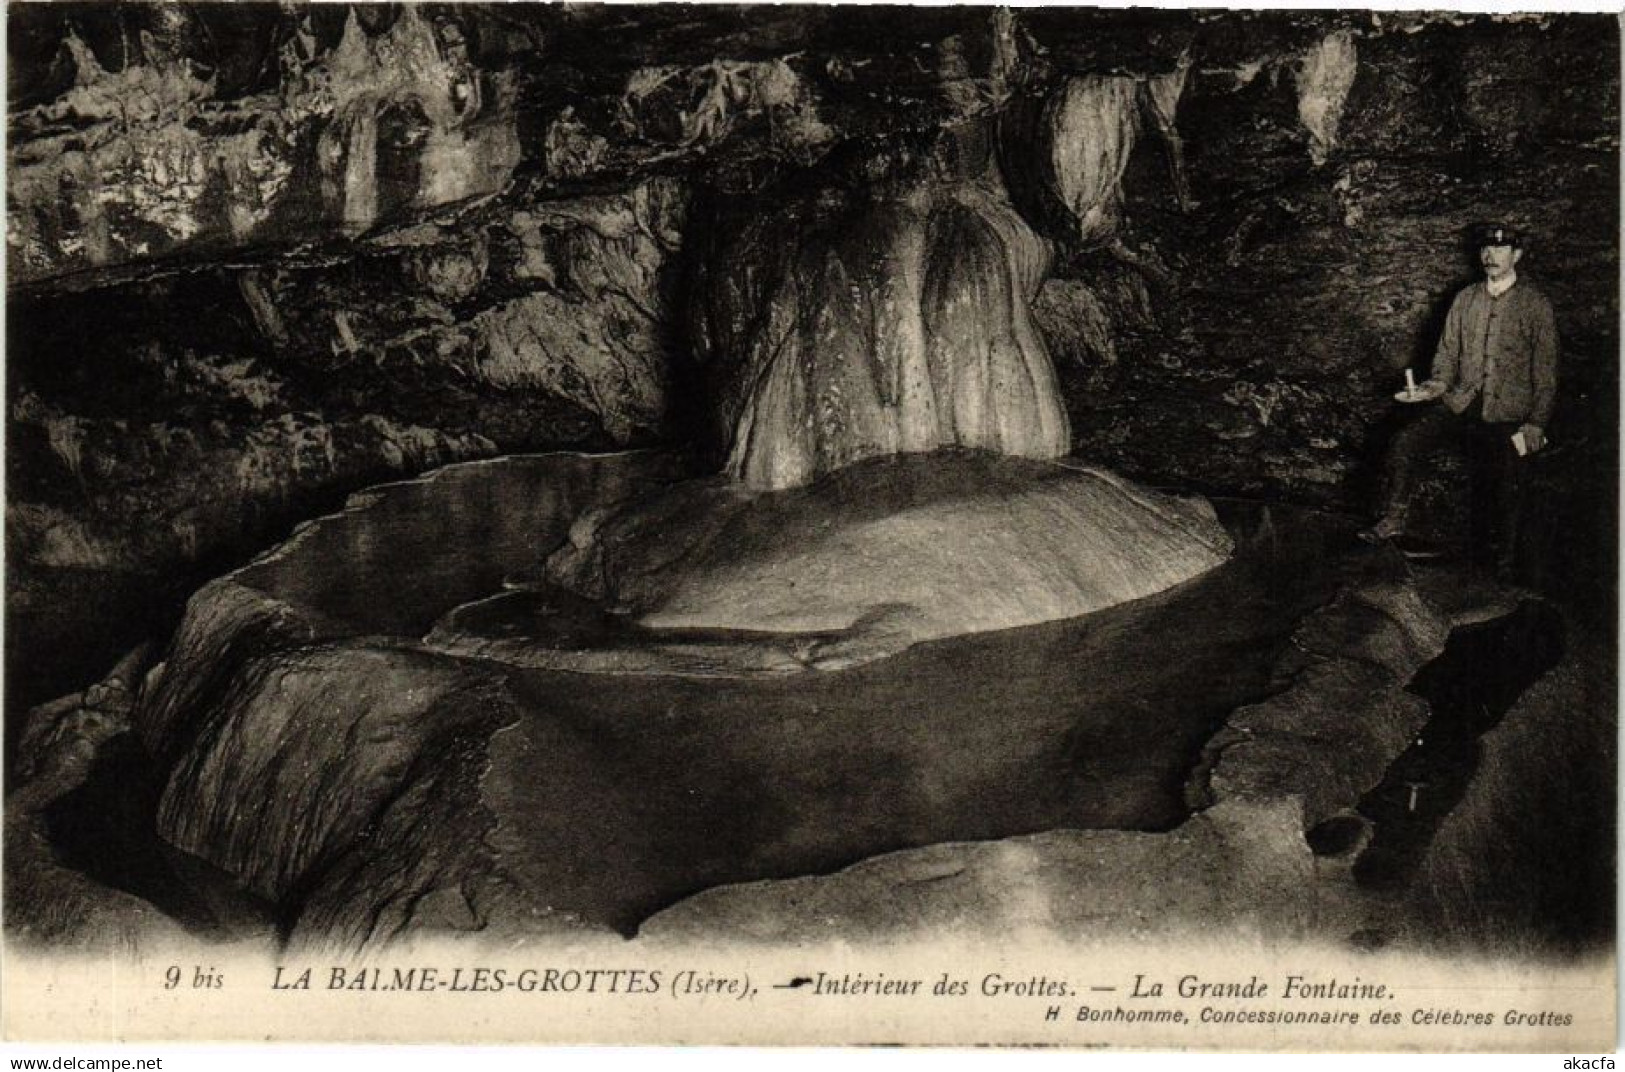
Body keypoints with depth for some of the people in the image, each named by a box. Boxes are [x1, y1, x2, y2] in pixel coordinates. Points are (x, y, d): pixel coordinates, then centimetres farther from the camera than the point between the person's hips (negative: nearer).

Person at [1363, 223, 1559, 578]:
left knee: (1505, 496, 2)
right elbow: (1447, 354, 14)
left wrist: (1536, 425, -8)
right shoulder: (1465, 300, 10)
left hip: (1508, 415, -3)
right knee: (1407, 441, -20)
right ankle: (1393, 521, -13)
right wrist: (1436, 386, -7)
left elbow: (1546, 372, -1)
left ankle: (1503, 571, 17)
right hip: (1463, 403, 3)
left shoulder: (1536, 305, -1)